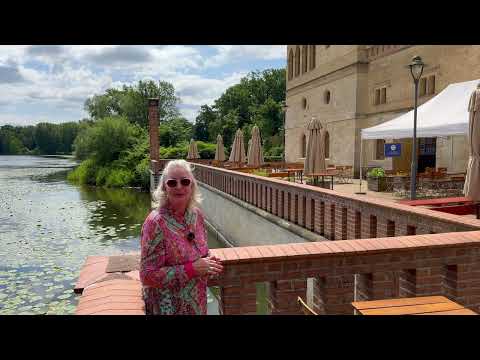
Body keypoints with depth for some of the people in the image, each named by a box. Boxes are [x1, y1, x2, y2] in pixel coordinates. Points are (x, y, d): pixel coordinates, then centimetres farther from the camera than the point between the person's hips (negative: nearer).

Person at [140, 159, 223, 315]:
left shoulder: (197, 214, -4)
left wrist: (208, 263, -10)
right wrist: (192, 269, -27)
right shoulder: (155, 222, -22)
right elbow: (148, 275, -22)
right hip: (168, 307, -5)